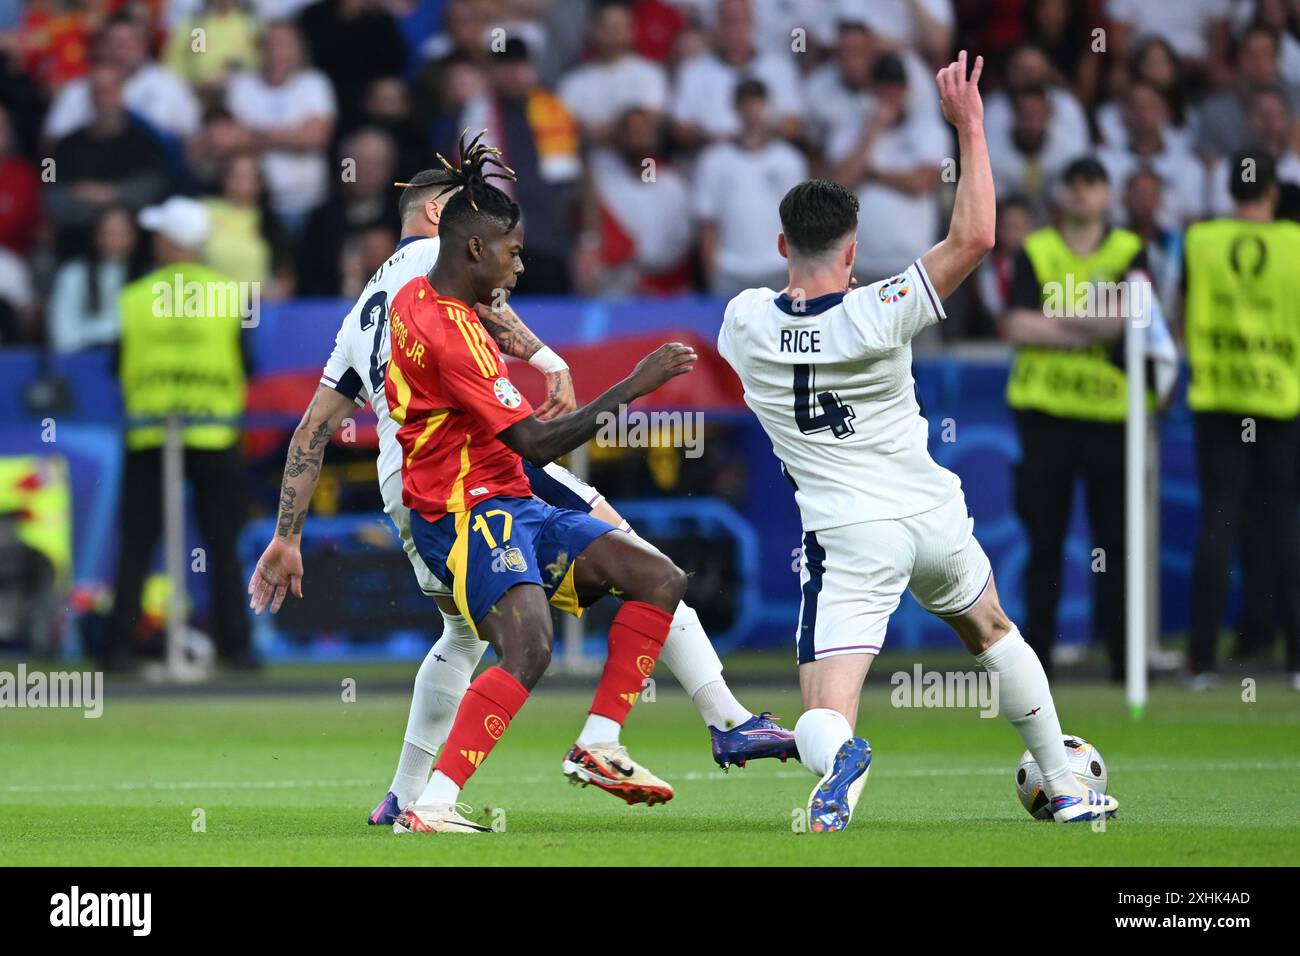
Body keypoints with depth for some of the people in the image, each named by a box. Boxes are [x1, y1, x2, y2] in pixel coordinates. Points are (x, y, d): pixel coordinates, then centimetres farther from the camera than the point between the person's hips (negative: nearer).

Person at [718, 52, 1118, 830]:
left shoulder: (744, 321, -6)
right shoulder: (877, 316, -15)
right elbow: (974, 238, -16)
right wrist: (970, 129, -12)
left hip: (849, 537, -1)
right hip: (934, 517, 1)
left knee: (824, 720, -8)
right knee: (993, 633, 31)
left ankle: (837, 758, -46)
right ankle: (1067, 791, 37)